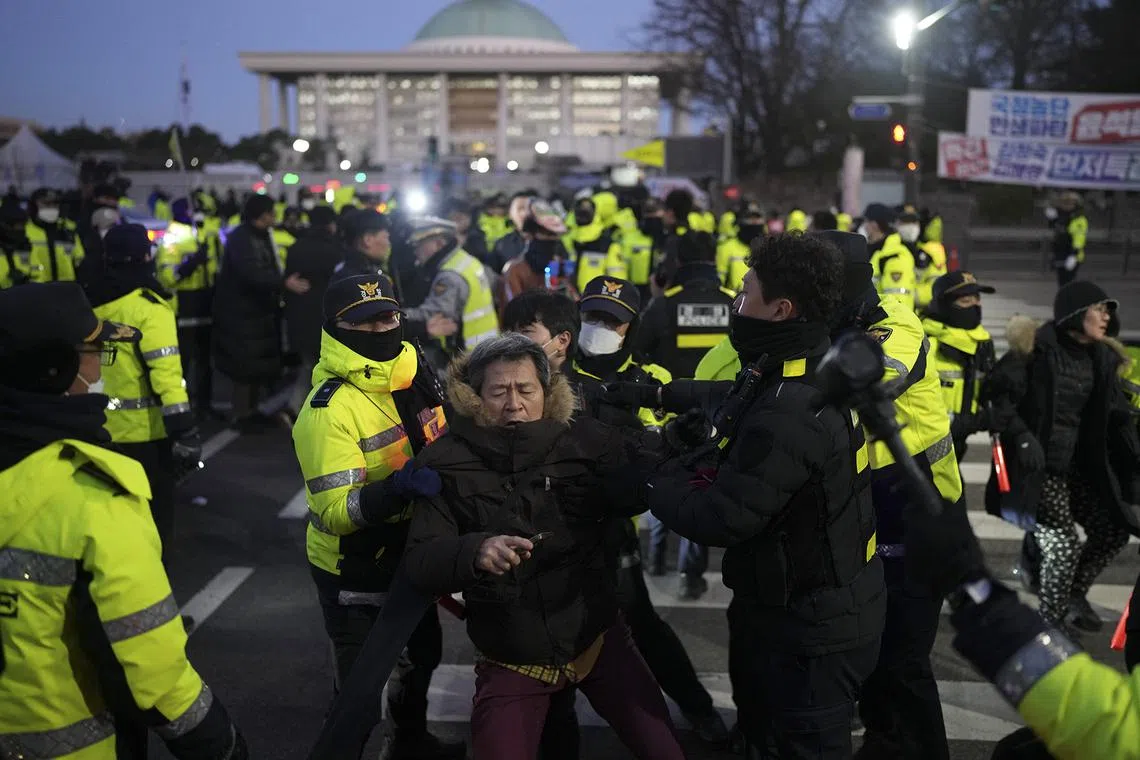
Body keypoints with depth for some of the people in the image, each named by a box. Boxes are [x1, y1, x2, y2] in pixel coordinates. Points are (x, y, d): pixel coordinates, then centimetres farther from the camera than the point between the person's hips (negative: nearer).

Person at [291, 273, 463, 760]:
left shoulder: (416, 378, -5)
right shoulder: (328, 410, -27)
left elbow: (442, 447, 14)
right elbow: (334, 511, -31)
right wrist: (395, 490, -45)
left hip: (412, 555, 8)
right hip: (353, 572, -8)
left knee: (424, 654, 27)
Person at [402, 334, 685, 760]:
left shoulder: (584, 443, -9)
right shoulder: (448, 465, -11)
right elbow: (418, 564, -16)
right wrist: (474, 552, -36)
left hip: (597, 639, 1)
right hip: (510, 660, 0)